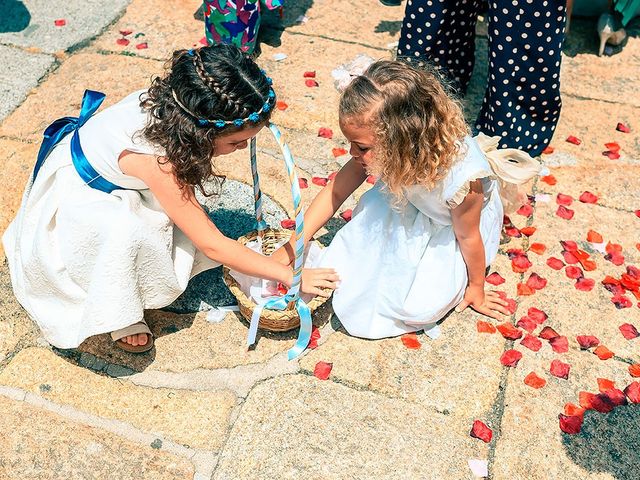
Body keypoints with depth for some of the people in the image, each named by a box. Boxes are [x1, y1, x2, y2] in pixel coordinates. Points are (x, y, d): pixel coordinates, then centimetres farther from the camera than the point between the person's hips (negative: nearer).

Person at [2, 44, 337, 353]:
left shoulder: (171, 101, -22)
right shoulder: (156, 160, -40)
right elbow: (213, 246, -31)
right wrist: (291, 276, -26)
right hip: (75, 197, -8)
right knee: (125, 232, -36)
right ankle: (119, 314, -11)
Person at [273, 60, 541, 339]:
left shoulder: (461, 178, -42)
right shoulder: (385, 147, -28)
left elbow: (468, 236, -23)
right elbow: (336, 192, -16)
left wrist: (476, 287, -4)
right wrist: (291, 248, -16)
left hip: (457, 222, -4)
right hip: (409, 204, 4)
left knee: (418, 307, -13)